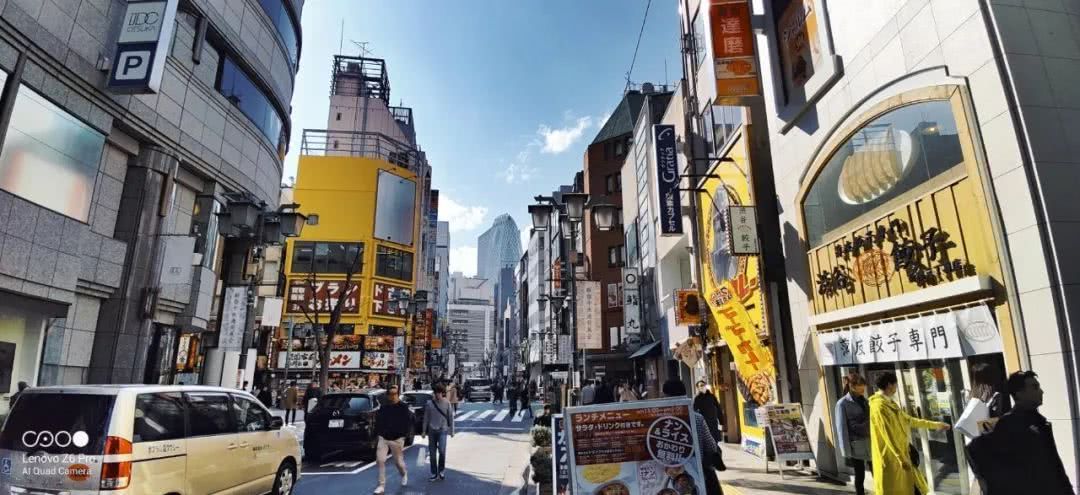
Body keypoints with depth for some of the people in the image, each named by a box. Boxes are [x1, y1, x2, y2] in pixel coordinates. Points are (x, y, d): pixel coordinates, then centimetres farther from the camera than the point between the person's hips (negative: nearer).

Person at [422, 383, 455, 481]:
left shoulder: (447, 403, -2)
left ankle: (441, 470, 9)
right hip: (432, 430, 2)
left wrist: (452, 430, 4)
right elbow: (426, 418, 6)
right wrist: (424, 431, 6)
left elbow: (450, 417, 3)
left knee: (442, 450, -14)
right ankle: (434, 473, 19)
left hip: (443, 430, -2)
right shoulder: (429, 403, 0)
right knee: (432, 453, 5)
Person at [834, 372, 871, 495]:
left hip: (869, 442, 5)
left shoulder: (863, 400, 9)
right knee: (860, 476, 5)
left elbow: (869, 420, 14)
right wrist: (846, 451, -11)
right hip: (856, 445, -5)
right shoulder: (842, 403, -9)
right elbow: (842, 428, -10)